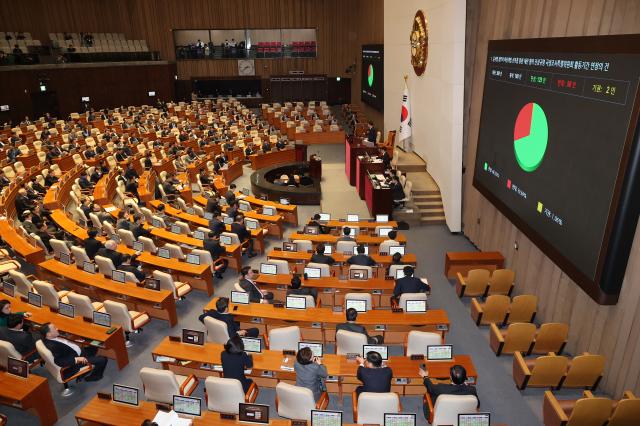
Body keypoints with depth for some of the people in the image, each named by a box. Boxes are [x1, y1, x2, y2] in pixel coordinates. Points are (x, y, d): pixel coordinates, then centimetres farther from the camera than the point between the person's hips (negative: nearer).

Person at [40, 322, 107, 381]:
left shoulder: (54, 337, -4)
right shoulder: (52, 346, -31)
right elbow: (59, 361, -37)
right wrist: (77, 359, -39)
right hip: (75, 362, -10)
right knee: (103, 359, -9)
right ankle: (95, 376, 15)